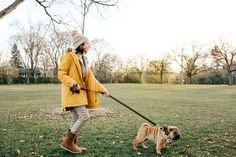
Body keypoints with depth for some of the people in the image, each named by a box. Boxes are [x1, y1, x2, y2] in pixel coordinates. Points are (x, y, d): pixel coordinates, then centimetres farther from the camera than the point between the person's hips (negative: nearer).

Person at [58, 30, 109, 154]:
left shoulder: (83, 59, 16)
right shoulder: (69, 56, -8)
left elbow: (91, 78, 16)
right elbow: (61, 74, -11)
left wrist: (103, 89, 12)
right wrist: (73, 84, -25)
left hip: (80, 93, 8)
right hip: (71, 92, -8)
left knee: (76, 120, 9)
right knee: (85, 116, -14)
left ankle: (72, 144, 20)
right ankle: (67, 141, -1)